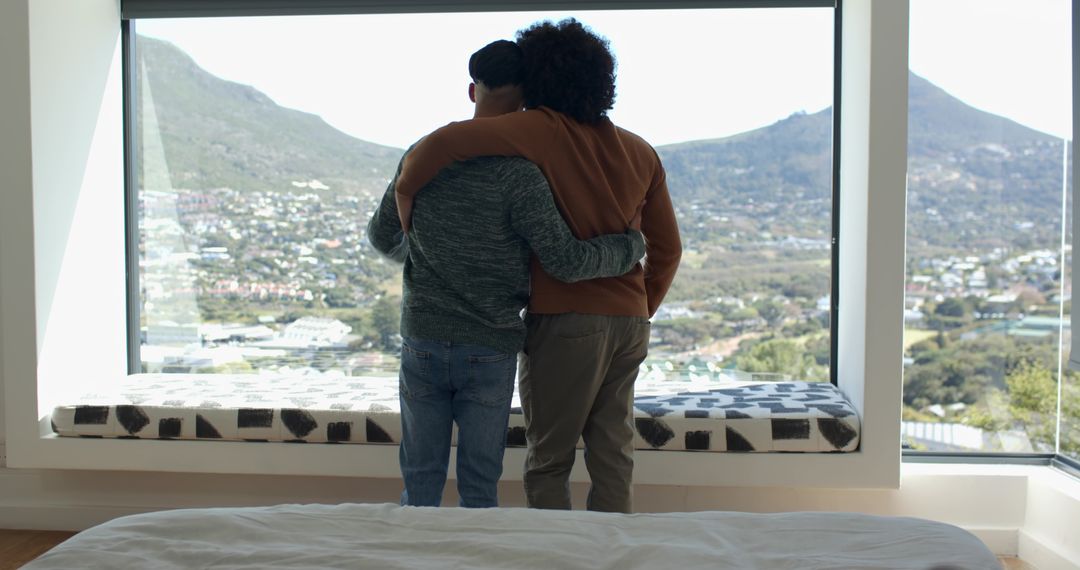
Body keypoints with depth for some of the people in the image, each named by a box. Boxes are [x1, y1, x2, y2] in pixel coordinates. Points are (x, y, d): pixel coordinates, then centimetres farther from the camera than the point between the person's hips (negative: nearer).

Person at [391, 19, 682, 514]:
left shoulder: (543, 130, -10)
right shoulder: (641, 152, 8)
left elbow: (446, 141, -21)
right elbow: (667, 249, 12)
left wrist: (404, 194, -7)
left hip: (566, 322, -5)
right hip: (629, 322, 6)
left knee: (548, 460, 8)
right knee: (612, 457, 13)